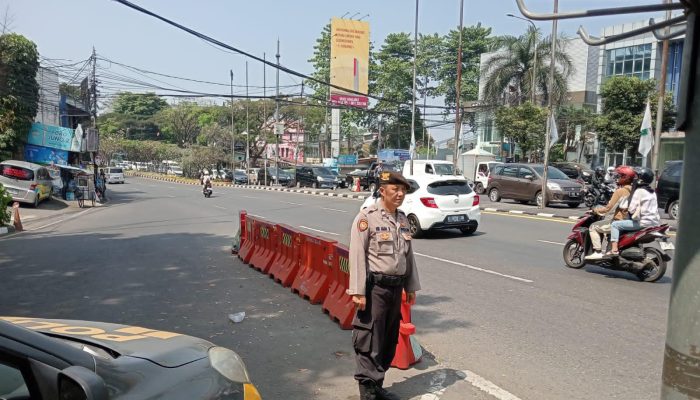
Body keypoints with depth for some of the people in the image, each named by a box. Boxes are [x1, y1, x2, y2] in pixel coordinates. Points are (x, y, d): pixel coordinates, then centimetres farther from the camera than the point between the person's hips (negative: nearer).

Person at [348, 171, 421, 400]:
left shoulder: (402, 218, 11)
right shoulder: (367, 217, -11)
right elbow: (357, 256, -15)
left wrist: (411, 287, 16)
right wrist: (358, 292, -18)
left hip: (396, 287, 8)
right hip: (375, 287, -7)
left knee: (389, 339, 15)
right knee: (369, 340, -2)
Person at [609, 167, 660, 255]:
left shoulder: (639, 191, -13)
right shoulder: (652, 192, 13)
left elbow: (632, 209, -17)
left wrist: (627, 208, 3)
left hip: (643, 222, -10)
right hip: (654, 221, 10)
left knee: (614, 224, -8)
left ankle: (614, 249, -19)